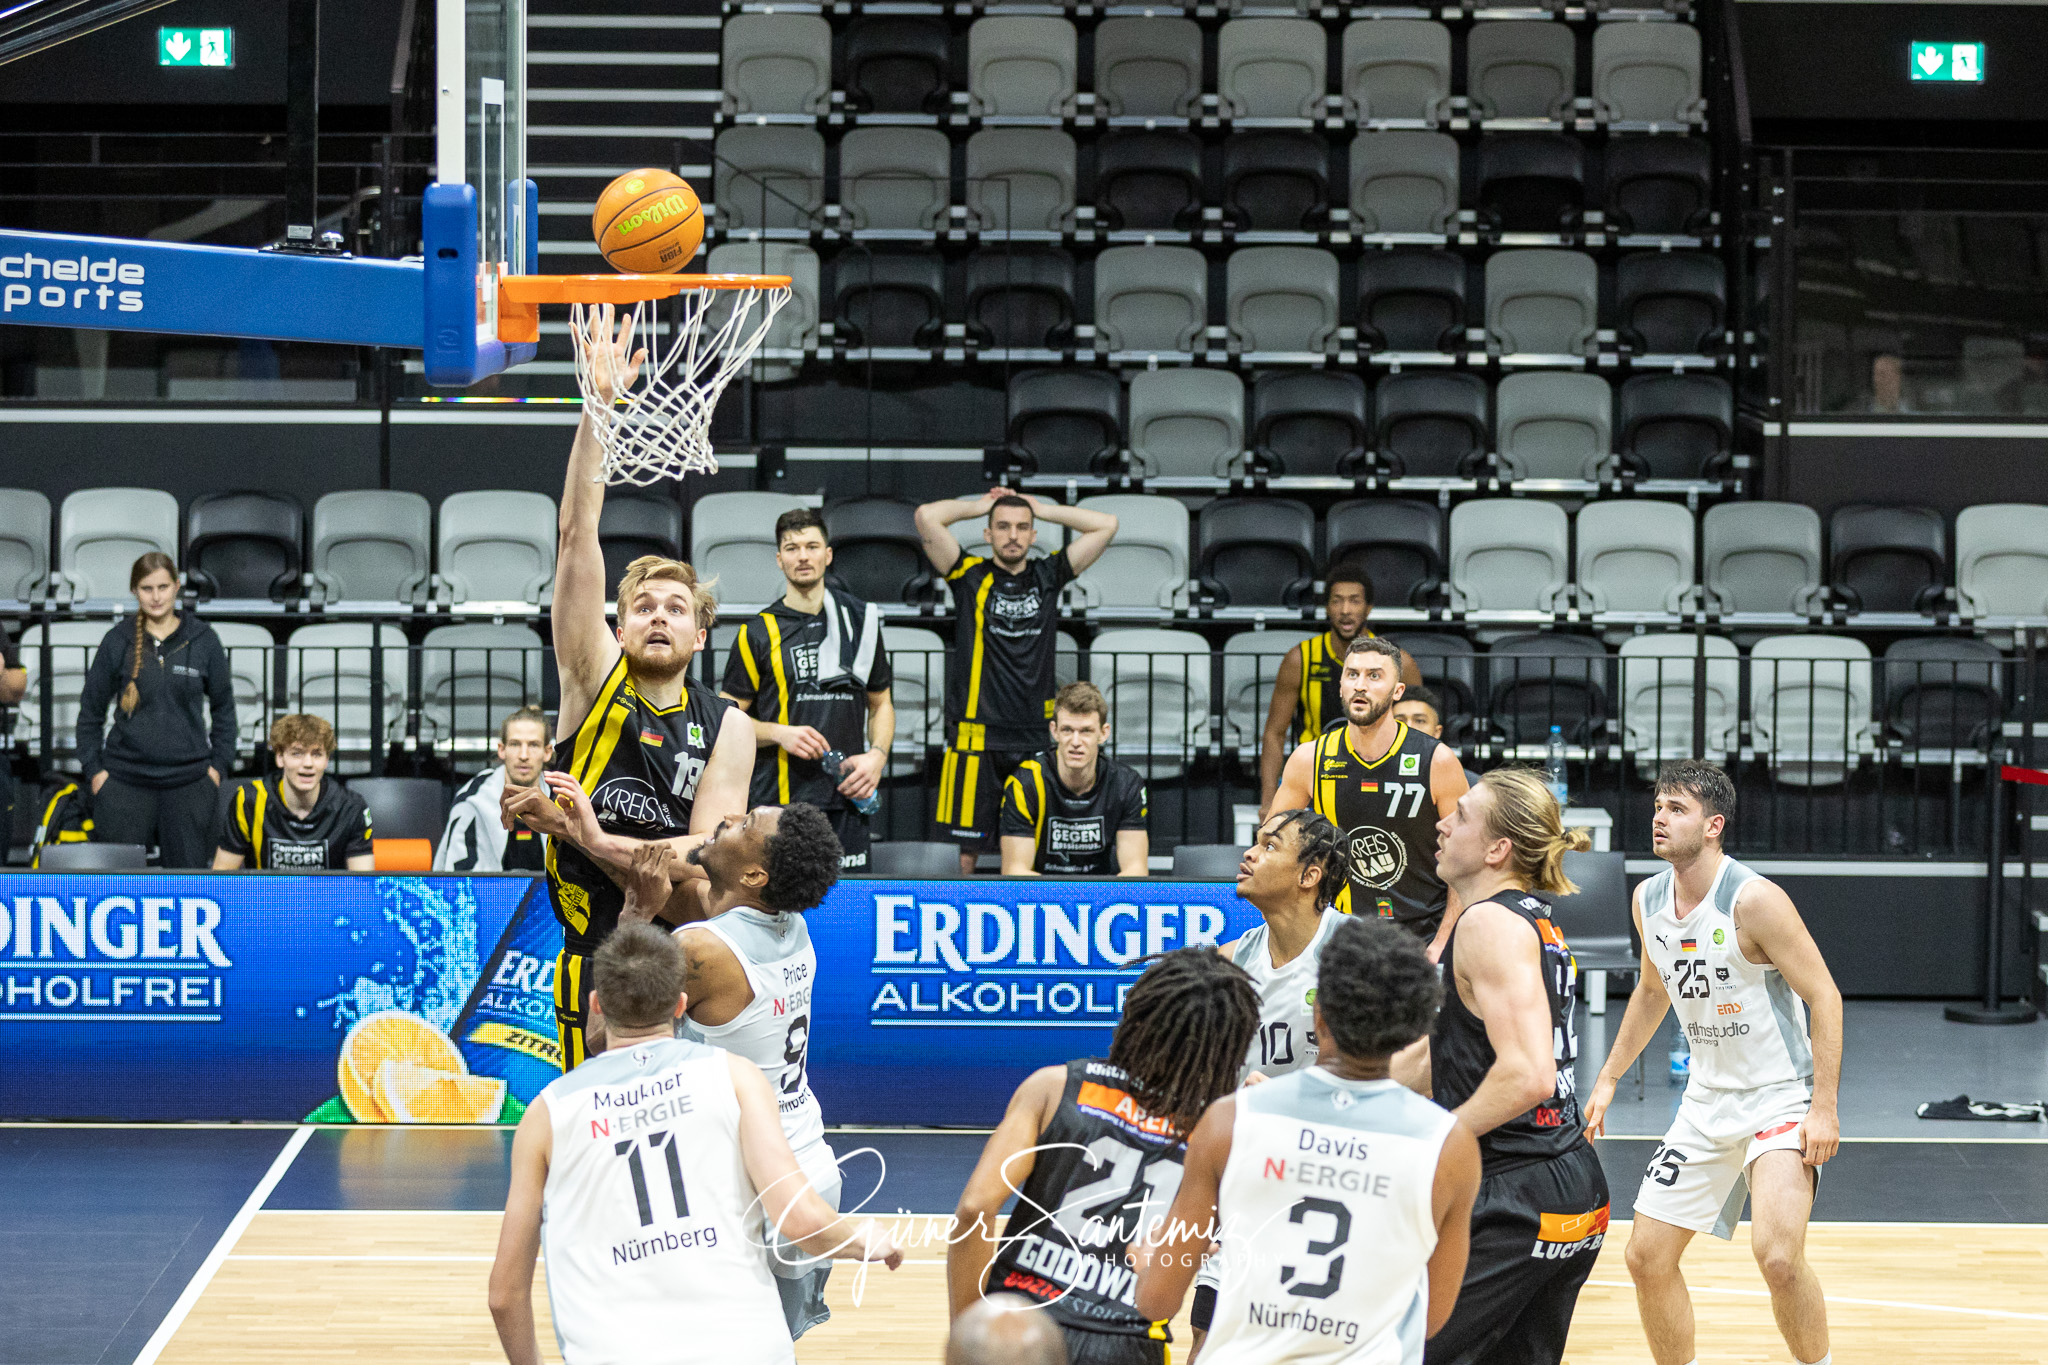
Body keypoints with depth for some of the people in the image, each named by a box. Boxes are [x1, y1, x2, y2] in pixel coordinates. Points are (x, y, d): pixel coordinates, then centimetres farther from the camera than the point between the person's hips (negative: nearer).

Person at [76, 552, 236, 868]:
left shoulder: (203, 640, 4)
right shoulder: (118, 641, 3)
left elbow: (223, 706, 12)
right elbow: (90, 708, 10)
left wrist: (219, 764, 4)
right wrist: (93, 768, 3)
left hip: (189, 781, 0)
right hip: (125, 781, 0)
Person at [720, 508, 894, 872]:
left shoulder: (860, 621, 12)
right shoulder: (757, 633, 3)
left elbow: (881, 704, 20)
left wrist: (877, 755, 1)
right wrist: (780, 734, -12)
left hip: (846, 800, 2)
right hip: (777, 802, -2)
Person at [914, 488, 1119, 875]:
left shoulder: (1048, 577, 11)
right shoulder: (971, 577, 3)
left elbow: (1105, 525, 9)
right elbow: (927, 517, -8)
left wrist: (1041, 509, 11)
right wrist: (980, 506, 7)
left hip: (1034, 738, 2)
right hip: (976, 736, -2)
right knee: (966, 846, -1)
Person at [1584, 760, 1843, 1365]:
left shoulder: (1755, 900, -21)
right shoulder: (1648, 899, 1)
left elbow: (1824, 998, -18)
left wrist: (1824, 1108, -23)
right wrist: (1609, 1078, 21)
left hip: (1781, 1097, -7)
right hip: (1707, 1099, 7)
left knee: (1778, 1255, -25)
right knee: (1647, 1257, 5)